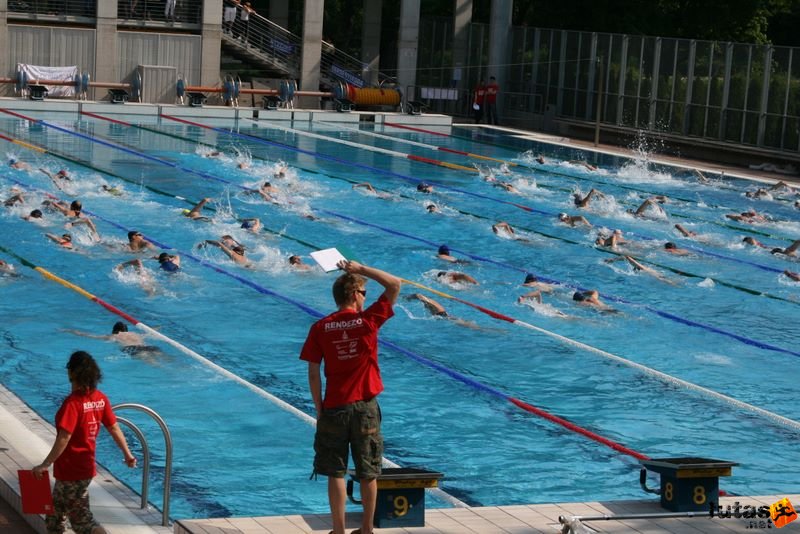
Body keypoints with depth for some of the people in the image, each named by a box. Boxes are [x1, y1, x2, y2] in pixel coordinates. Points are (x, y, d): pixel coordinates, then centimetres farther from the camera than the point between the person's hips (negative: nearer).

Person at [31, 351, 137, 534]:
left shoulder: (72, 403, -22)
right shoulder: (100, 398, 0)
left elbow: (64, 439, -28)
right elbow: (114, 428, 8)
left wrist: (45, 465, -25)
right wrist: (127, 454, 19)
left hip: (72, 472, -8)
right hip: (86, 467, 8)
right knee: (55, 514, 23)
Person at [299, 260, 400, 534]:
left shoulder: (320, 328, -4)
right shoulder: (368, 321, -8)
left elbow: (313, 373, -4)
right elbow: (395, 284, -2)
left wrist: (319, 409, 5)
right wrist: (360, 268, 2)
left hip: (334, 408, 0)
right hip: (365, 408, 0)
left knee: (336, 473, 7)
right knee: (368, 473, 11)